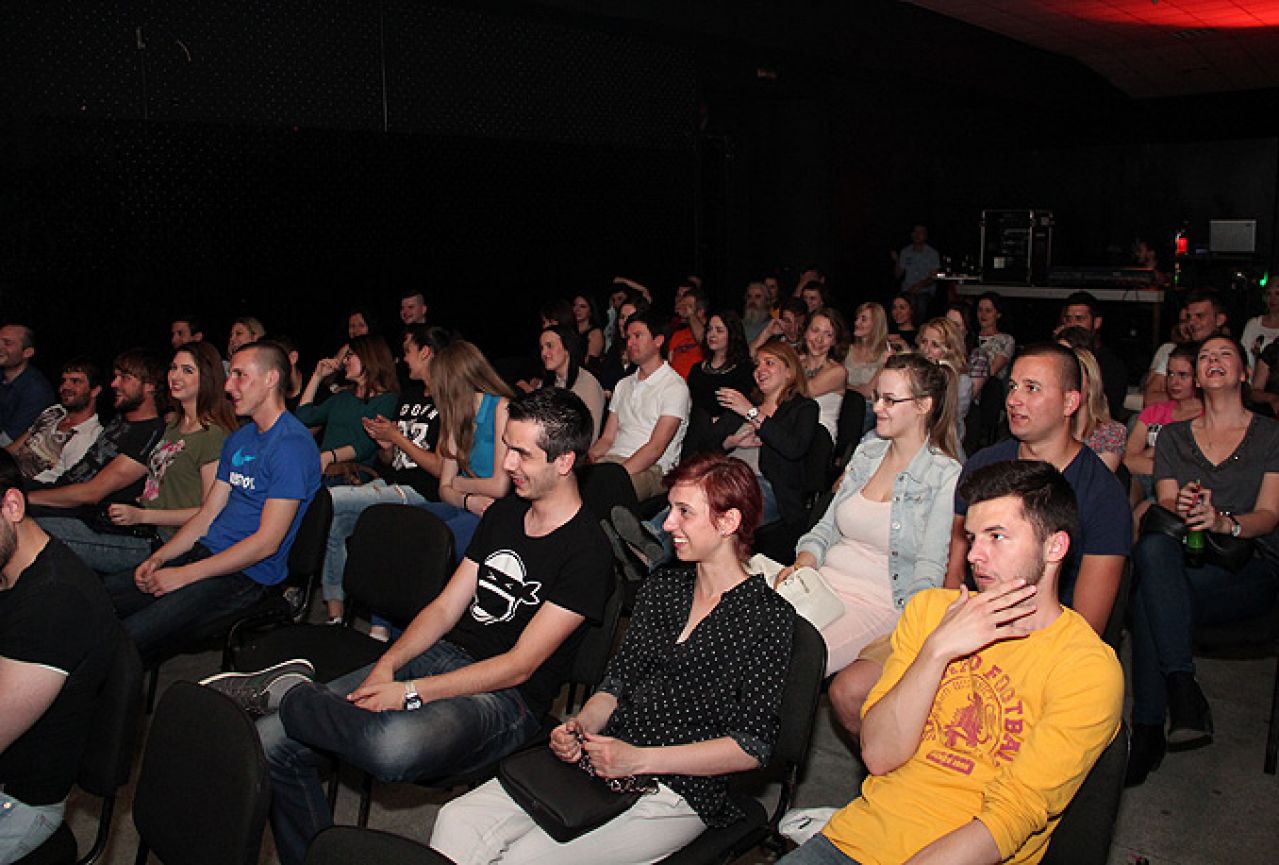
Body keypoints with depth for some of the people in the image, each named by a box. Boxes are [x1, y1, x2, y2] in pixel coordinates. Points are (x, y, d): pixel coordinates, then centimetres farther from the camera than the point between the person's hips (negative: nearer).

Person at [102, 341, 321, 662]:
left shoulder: (292, 445, -16)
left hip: (247, 575, -9)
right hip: (206, 553, 9)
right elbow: (207, 514, 17)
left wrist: (185, 574, -17)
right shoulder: (238, 439, 16)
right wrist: (158, 558, 1)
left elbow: (267, 542, -20)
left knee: (124, 644, -21)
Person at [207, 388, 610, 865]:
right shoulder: (503, 512, 13)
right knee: (271, 742, -9)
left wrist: (410, 693, -17)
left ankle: (287, 690, -13)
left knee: (393, 746, -40)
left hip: (505, 698, -7)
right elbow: (446, 605, 13)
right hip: (440, 656, 7)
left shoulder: (586, 549, -13)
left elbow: (520, 665, -15)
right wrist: (386, 664, -4)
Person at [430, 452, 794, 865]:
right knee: (457, 821, -12)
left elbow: (753, 745, -12)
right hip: (605, 762, 6)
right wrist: (581, 726, -5)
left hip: (679, 793, -6)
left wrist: (638, 759, -16)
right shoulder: (661, 587, 12)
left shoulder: (768, 617, -9)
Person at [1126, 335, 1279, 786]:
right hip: (1180, 565, 3)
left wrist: (1224, 522, -24)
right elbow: (1165, 501, 7)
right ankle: (1183, 691, -39)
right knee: (1154, 544, -37)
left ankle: (1147, 729, -33)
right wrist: (1180, 508, -20)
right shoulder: (1172, 436, 19)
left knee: (1149, 594, -34)